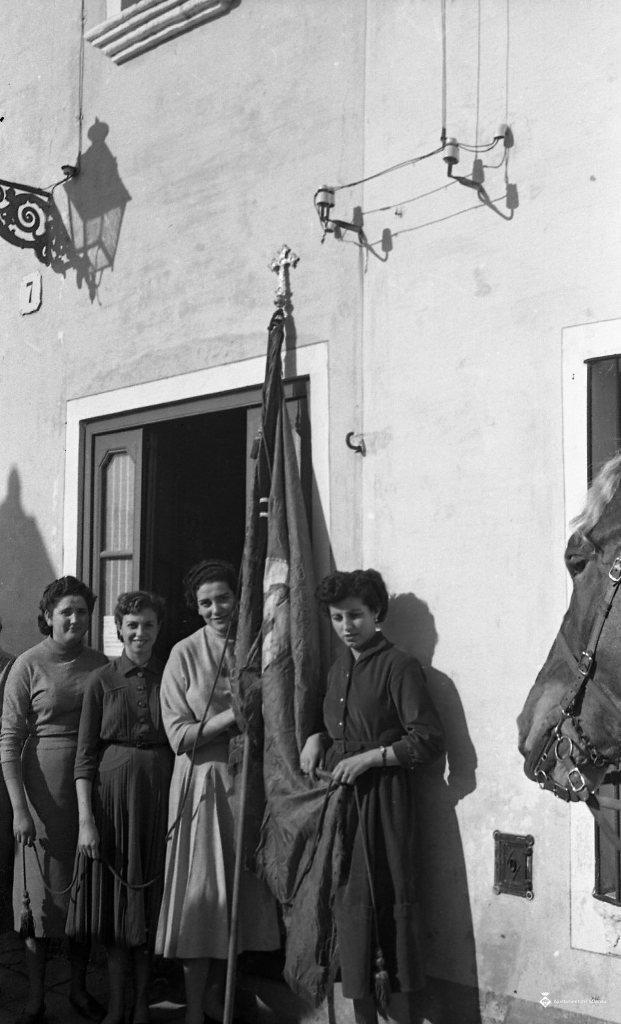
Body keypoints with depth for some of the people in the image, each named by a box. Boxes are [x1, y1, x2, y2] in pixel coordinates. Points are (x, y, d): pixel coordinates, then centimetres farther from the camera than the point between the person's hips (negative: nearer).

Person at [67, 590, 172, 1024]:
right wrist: (86, 819, -9)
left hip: (160, 794, 1)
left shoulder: (170, 677, 4)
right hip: (113, 790, -1)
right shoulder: (102, 679, 0)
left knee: (151, 900, 6)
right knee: (116, 899, 5)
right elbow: (85, 755, -2)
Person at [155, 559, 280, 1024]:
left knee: (242, 891, 8)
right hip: (202, 781, -3)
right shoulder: (185, 654, -4)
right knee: (202, 892, 1)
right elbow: (179, 734, -9)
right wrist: (234, 715, -16)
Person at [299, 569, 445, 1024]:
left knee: (392, 902, -3)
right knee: (349, 902, 8)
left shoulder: (399, 666, -9)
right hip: (339, 799, 7)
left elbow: (428, 740, -13)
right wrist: (317, 738, 9)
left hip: (383, 798, -7)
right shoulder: (339, 669, 15)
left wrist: (369, 757, -16)